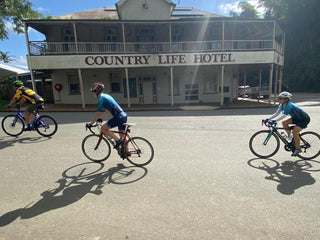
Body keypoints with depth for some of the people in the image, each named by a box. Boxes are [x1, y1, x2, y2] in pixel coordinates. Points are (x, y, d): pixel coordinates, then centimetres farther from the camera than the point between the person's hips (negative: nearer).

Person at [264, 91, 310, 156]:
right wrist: (268, 119, -17)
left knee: (294, 131, -20)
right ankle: (289, 136, 10)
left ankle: (298, 149, -5)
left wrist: (275, 120, -46)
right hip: (296, 118, 8)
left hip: (304, 119, -8)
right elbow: (277, 113, -7)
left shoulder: (289, 105, -30)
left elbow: (284, 115, -39)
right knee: (284, 123, -10)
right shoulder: (282, 105, -5)